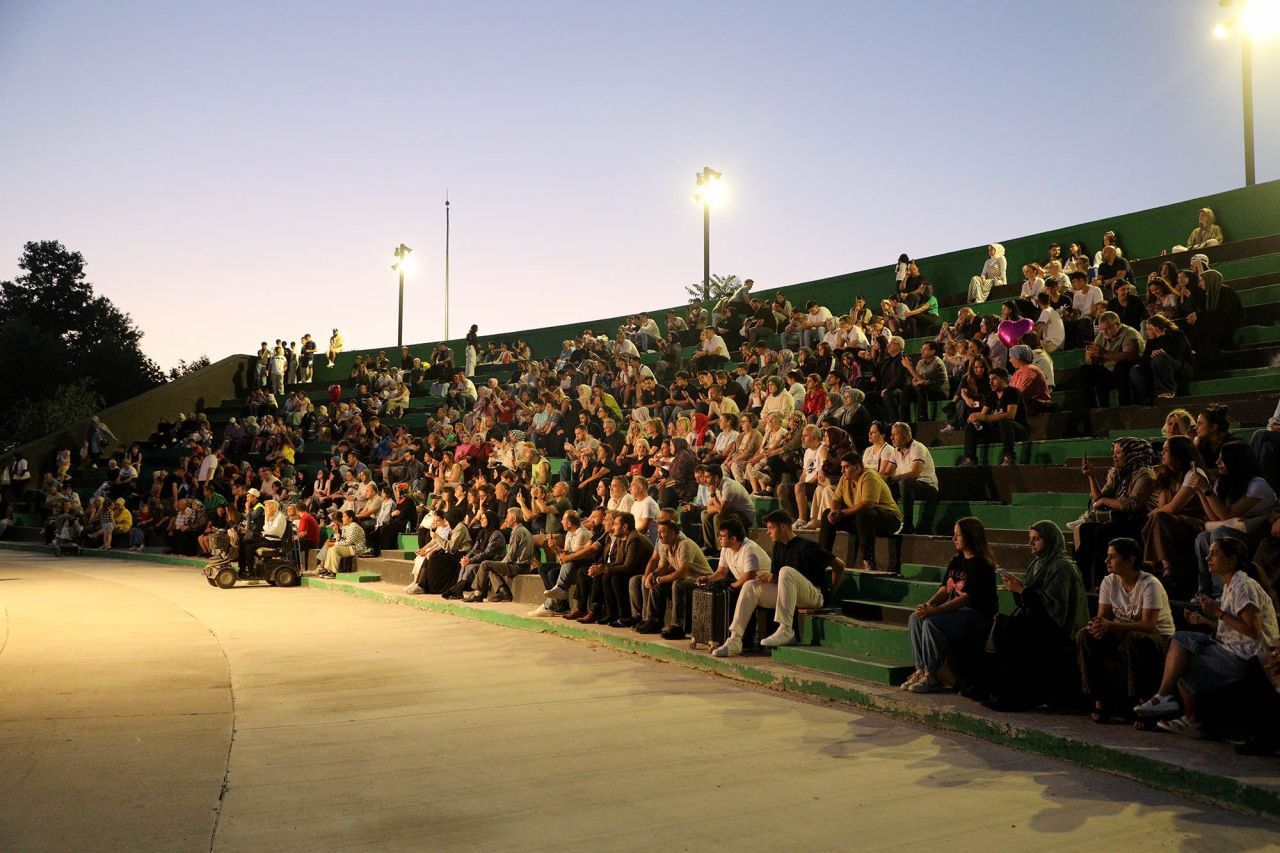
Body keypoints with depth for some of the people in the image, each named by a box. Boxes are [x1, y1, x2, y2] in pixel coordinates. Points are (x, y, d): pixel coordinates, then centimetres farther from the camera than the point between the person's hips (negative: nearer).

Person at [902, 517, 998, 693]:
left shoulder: (981, 565, -13)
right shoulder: (955, 562, 16)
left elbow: (967, 597, -21)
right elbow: (944, 589, 11)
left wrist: (935, 610, -26)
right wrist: (928, 605, -10)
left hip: (977, 615, -9)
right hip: (955, 610, 9)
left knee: (932, 622, -30)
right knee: (915, 618, -12)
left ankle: (931, 677, -21)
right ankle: (920, 671, -14)